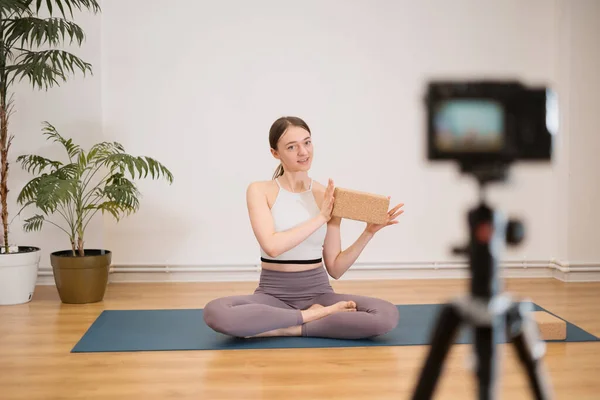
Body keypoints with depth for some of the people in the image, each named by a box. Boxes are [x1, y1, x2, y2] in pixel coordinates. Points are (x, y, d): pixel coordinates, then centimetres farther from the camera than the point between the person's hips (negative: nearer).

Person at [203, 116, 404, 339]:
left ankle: (281, 329, -16)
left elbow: (335, 269, 3)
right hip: (273, 295, -2)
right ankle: (313, 315, -18)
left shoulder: (327, 196, 2)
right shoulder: (260, 191, -3)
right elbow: (272, 246, -20)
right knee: (215, 313, -33)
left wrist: (369, 232, -9)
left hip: (318, 293, 2)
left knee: (388, 315, -25)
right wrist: (320, 218, -16)